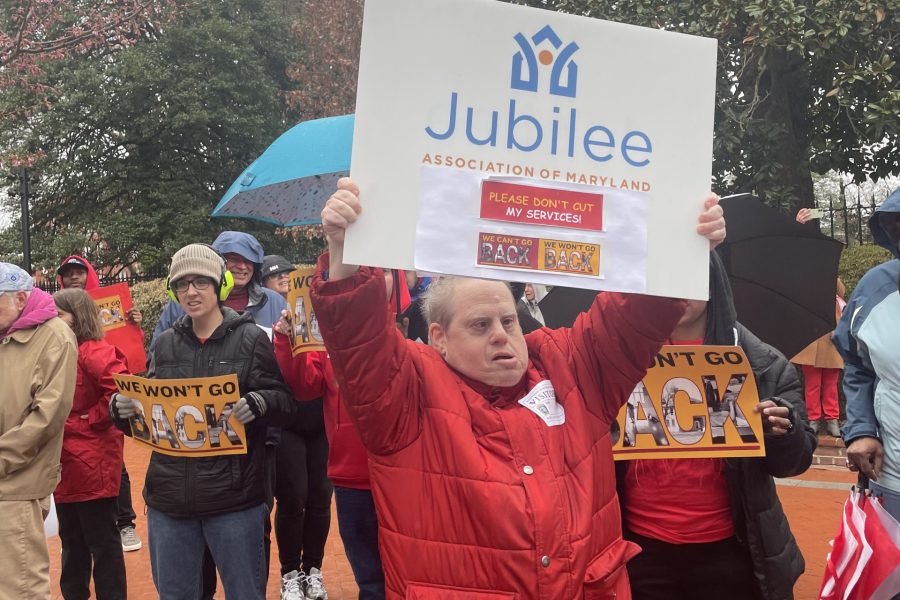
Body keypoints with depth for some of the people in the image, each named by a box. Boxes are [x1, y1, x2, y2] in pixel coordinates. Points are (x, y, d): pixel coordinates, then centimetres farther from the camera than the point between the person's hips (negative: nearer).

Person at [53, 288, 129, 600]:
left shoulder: (95, 351, -15)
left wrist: (83, 421, -18)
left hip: (92, 464, -9)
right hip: (66, 463, 9)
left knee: (103, 544, 2)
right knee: (72, 542, 20)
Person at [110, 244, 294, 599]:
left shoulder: (251, 338, -2)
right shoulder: (166, 343, 10)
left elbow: (283, 398, -5)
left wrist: (258, 404, -26)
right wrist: (122, 408, -7)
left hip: (233, 494, -4)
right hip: (169, 494, 4)